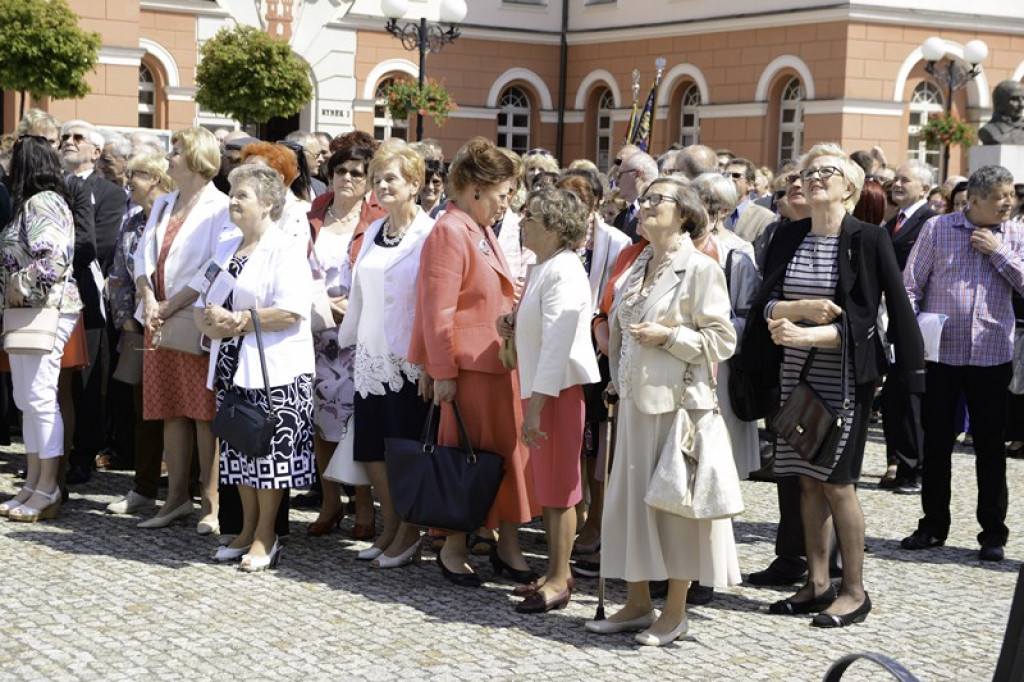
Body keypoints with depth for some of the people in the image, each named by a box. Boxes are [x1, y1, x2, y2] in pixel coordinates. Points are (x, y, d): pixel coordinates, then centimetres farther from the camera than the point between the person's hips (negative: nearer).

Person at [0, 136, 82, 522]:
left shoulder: (41, 203, -12)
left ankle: (47, 490, -4)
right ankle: (33, 484, 17)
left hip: (45, 312, -10)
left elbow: (54, 257, -24)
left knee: (40, 398, -8)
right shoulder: (32, 204, 18)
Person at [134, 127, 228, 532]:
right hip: (160, 322, 7)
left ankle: (212, 505, 0)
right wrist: (148, 300, -5)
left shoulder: (219, 208, -7)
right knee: (171, 412, 9)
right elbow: (144, 256, 14)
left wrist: (168, 308, -15)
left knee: (204, 414, -5)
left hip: (198, 321, -7)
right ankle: (177, 498, 16)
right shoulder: (163, 205, 17)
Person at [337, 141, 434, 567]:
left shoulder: (429, 235, -9)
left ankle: (408, 535, 13)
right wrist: (346, 338, 18)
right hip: (371, 357, 7)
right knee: (371, 450, 9)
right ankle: (390, 528, 23)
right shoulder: (372, 233, 12)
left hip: (409, 360, -7)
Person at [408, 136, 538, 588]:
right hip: (470, 366, -9)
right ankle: (453, 550, 12)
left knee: (508, 452, 10)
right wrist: (442, 372, -19)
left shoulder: (483, 231, 16)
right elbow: (438, 310, -18)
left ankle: (508, 546, 18)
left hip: (500, 363, 9)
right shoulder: (450, 233, -14)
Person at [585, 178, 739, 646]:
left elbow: (721, 340, -12)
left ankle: (675, 613, 9)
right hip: (636, 398, 7)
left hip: (678, 400, -7)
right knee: (632, 496, 9)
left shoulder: (701, 269, -8)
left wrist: (668, 336, -18)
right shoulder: (638, 267, 14)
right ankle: (637, 604, 20)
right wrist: (618, 379, 18)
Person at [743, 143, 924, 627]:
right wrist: (802, 308, -18)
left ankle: (854, 590, 7)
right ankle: (817, 583, 18)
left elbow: (859, 321, -12)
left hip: (844, 377, -5)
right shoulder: (788, 239, 8)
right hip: (795, 374, 5)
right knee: (808, 479, 8)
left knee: (836, 480, -4)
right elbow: (766, 305, 1)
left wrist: (804, 334, -23)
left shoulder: (869, 240, -6)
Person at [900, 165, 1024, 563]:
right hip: (941, 352, 0)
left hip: (991, 355, 0)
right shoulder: (938, 228, 0)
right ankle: (933, 525, 20)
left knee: (990, 445, 5)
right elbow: (911, 285, 1)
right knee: (936, 442, 7)